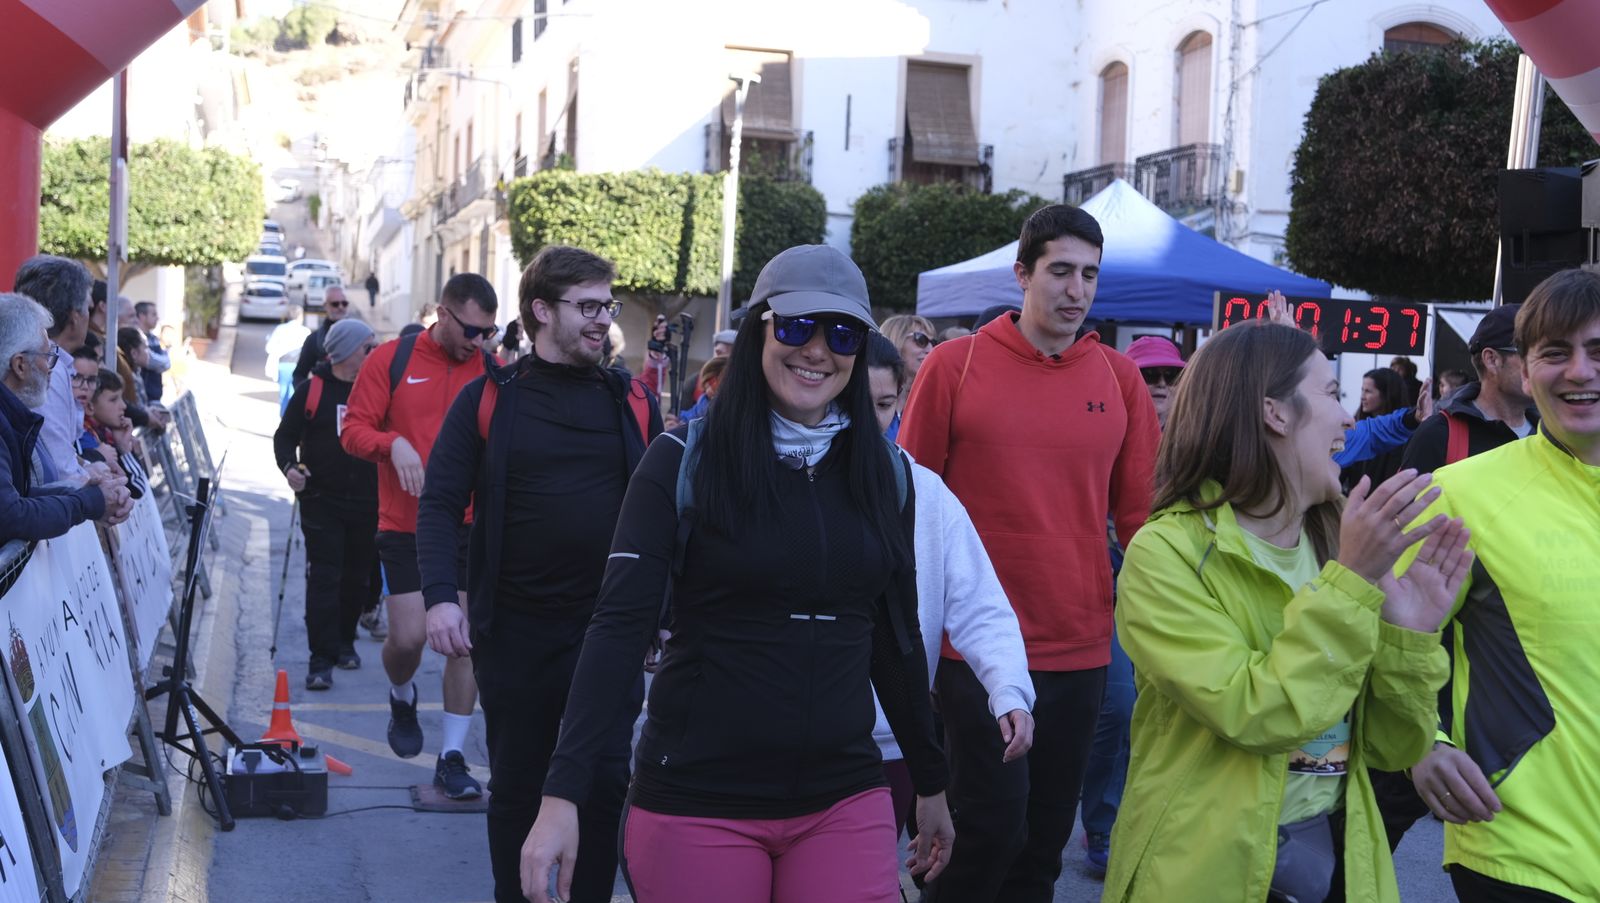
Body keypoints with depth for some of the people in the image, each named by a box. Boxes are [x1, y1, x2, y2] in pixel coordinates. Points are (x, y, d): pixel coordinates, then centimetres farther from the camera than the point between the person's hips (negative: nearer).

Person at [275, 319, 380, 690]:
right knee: (323, 578, -7)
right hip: (321, 500, -3)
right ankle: (322, 658, -4)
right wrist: (289, 467, -15)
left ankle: (344, 641, 30)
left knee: (358, 577, 11)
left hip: (367, 503, 3)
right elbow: (285, 435, 4)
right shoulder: (312, 390, -1)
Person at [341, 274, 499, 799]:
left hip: (472, 525, 2)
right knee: (409, 636, -5)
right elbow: (353, 428, -1)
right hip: (406, 525, -1)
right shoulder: (392, 360, -1)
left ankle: (452, 757, 13)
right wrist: (393, 443, -20)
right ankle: (402, 698, 32)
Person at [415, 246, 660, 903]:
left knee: (604, 784, 2)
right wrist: (440, 596, -15)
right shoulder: (487, 399, 1)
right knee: (516, 787, 11)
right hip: (514, 630, -1)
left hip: (610, 628, 1)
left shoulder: (634, 402, 6)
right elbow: (440, 503, -2)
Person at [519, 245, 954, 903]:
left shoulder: (885, 473, 5)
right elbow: (619, 625, -11)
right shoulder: (684, 460, -6)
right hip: (697, 800, -3)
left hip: (844, 799, 3)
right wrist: (562, 796, -19)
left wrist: (931, 782, 19)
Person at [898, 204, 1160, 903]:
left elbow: (1140, 510, 9)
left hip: (1081, 651, 4)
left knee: (1044, 842, 12)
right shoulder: (955, 365, -4)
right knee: (994, 826, -6)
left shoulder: (1119, 378, 5)